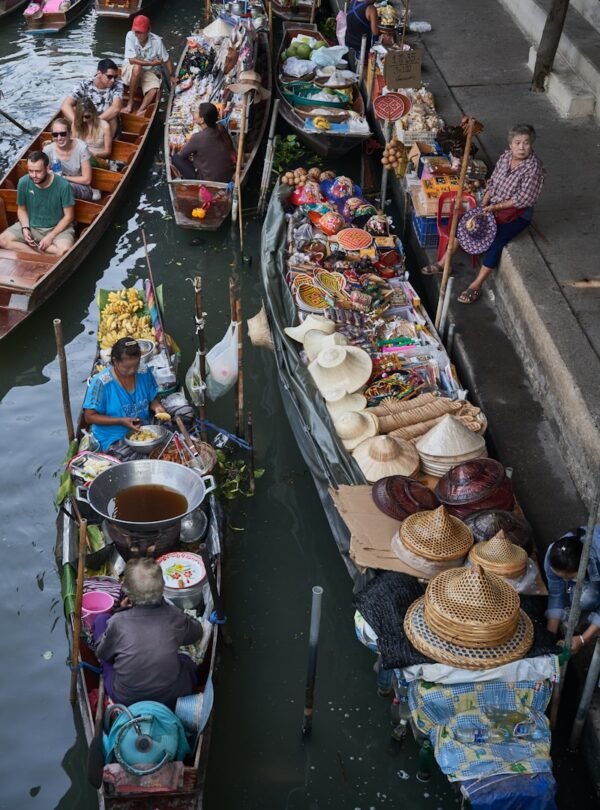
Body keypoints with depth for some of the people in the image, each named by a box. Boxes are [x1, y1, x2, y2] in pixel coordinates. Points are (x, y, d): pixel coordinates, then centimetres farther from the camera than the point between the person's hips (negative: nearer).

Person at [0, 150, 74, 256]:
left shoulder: (63, 185, -20)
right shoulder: (23, 182, -11)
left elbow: (68, 216, -13)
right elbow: (21, 209, 4)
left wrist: (51, 236, -19)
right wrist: (25, 228, -15)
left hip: (57, 228, -4)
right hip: (31, 226, 4)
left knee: (64, 251, -35)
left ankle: (26, 248, -16)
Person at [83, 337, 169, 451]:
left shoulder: (144, 374, -1)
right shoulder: (101, 382, -15)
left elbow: (153, 399, 14)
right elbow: (89, 416, -9)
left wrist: (157, 407, -10)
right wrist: (120, 421, -19)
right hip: (114, 440, -5)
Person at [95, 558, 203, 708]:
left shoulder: (117, 622, -21)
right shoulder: (174, 616, -17)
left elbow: (101, 653, 0)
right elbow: (196, 633, 7)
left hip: (125, 700, -2)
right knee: (186, 660, 38)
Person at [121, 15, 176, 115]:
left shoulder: (156, 41, -16)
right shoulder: (130, 36, -20)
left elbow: (167, 59, -1)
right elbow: (132, 60, -25)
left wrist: (172, 76, 1)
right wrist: (152, 63, -22)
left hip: (149, 72, 1)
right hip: (130, 71, -1)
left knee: (155, 89, -30)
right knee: (137, 67, -37)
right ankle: (130, 102, -23)